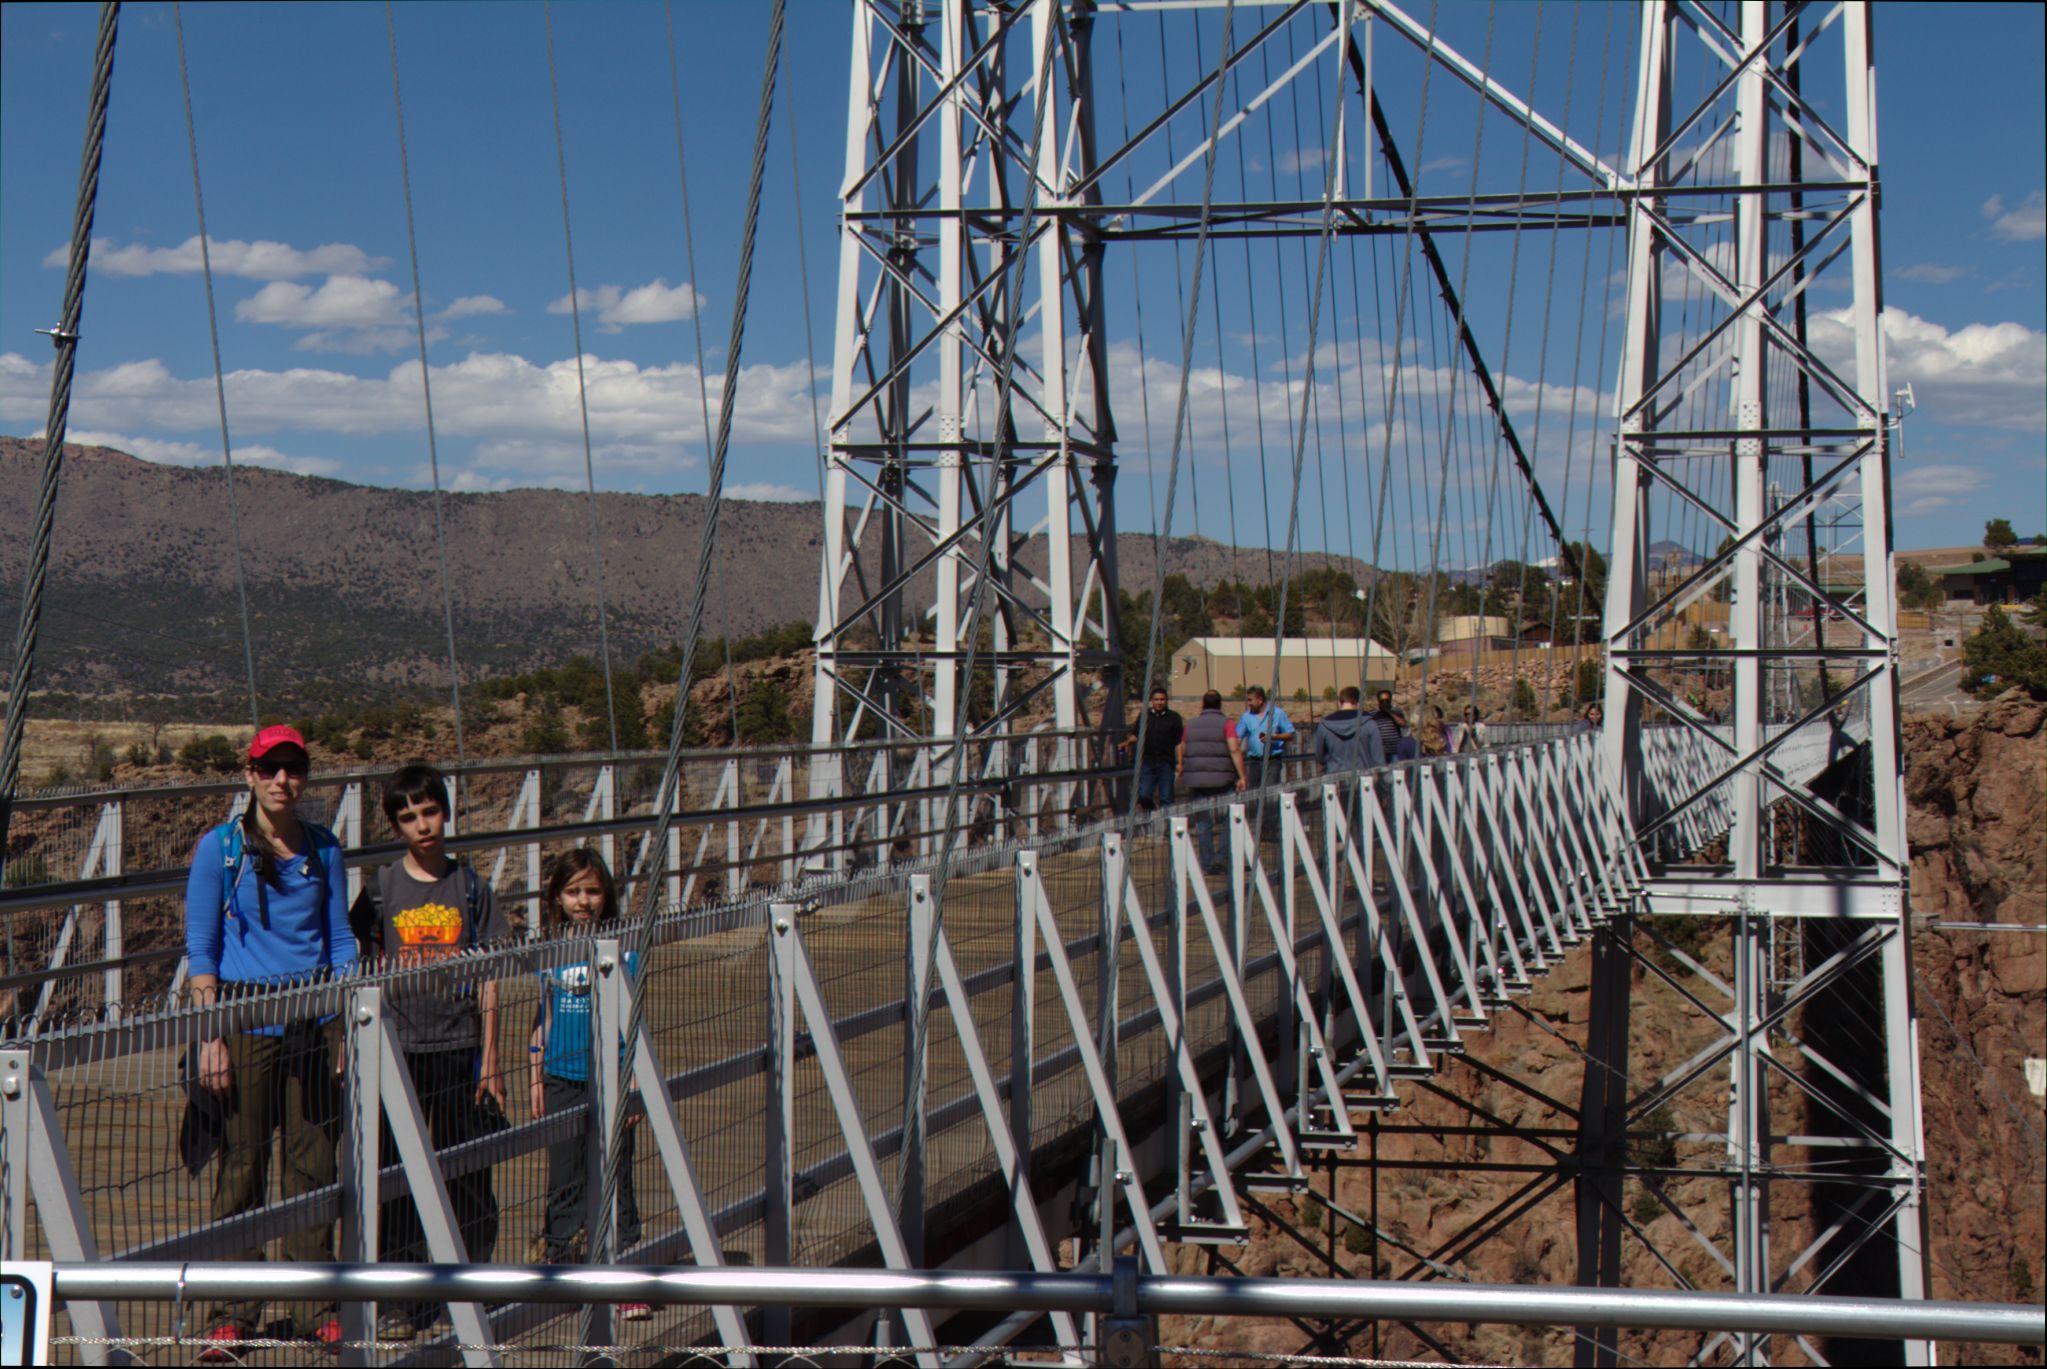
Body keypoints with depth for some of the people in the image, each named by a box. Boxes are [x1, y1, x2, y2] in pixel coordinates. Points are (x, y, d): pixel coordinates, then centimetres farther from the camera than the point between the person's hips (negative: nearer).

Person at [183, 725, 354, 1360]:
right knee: (242, 1162, -1)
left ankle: (314, 1307, 12)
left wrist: (350, 1024, 7)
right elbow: (200, 950, -2)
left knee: (314, 1159, 4)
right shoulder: (219, 848, -1)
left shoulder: (323, 849, 9)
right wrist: (209, 1035, -9)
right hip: (246, 1014, -3)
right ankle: (230, 1316, 6)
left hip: (314, 1016, 3)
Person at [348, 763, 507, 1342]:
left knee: (466, 1179, 2)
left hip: (460, 1049, 0)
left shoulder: (470, 887, 5)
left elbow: (487, 978, 5)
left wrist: (489, 1055, 1)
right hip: (399, 1051, 0)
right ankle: (400, 1302, 8)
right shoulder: (381, 889, 3)